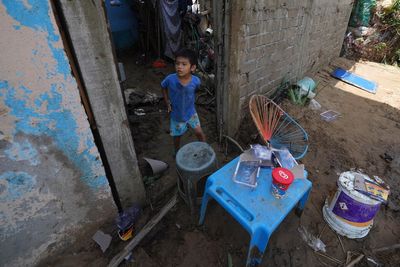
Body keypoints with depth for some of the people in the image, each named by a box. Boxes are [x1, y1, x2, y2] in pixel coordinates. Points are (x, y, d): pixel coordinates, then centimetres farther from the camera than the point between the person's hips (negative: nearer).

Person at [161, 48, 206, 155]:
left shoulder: (196, 81, -23)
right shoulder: (170, 79, -26)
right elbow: (163, 87, -2)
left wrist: (191, 101, 3)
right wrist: (167, 103, -5)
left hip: (191, 112, 0)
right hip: (176, 114, 0)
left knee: (199, 132, 10)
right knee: (177, 135, 19)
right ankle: (177, 152, 48)